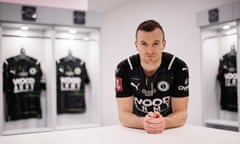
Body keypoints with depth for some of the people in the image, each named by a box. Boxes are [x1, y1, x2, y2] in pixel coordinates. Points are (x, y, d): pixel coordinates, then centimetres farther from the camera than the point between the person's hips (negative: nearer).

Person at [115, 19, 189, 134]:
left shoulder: (179, 67, -14)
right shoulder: (123, 68, -13)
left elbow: (181, 113, -13)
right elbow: (123, 114, -15)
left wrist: (164, 122, -34)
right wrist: (143, 122, -34)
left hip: (170, 129, 0)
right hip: (137, 130, 0)